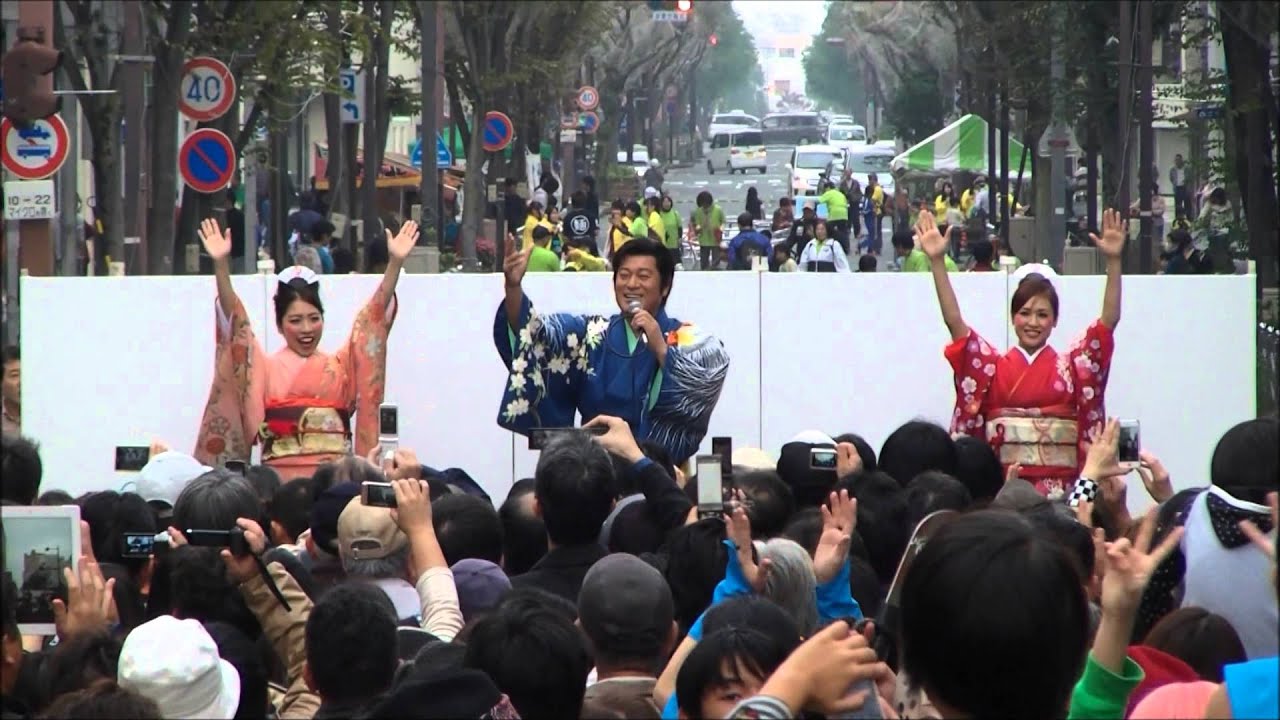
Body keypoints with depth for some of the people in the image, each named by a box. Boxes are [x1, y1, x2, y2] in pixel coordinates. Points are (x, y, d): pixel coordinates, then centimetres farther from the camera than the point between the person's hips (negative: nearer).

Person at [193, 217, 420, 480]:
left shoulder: (342, 366, 15)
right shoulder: (266, 368, 12)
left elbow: (375, 316, 9)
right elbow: (235, 321, 2)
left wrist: (395, 262, -1)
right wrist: (221, 265, -10)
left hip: (337, 477, 1)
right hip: (281, 478, -1)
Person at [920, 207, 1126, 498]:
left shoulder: (1071, 365, 10)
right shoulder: (993, 366, 10)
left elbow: (1109, 321, 1)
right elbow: (954, 321, 2)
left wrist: (1113, 261, -9)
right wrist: (937, 261, -6)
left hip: (1060, 487, 0)